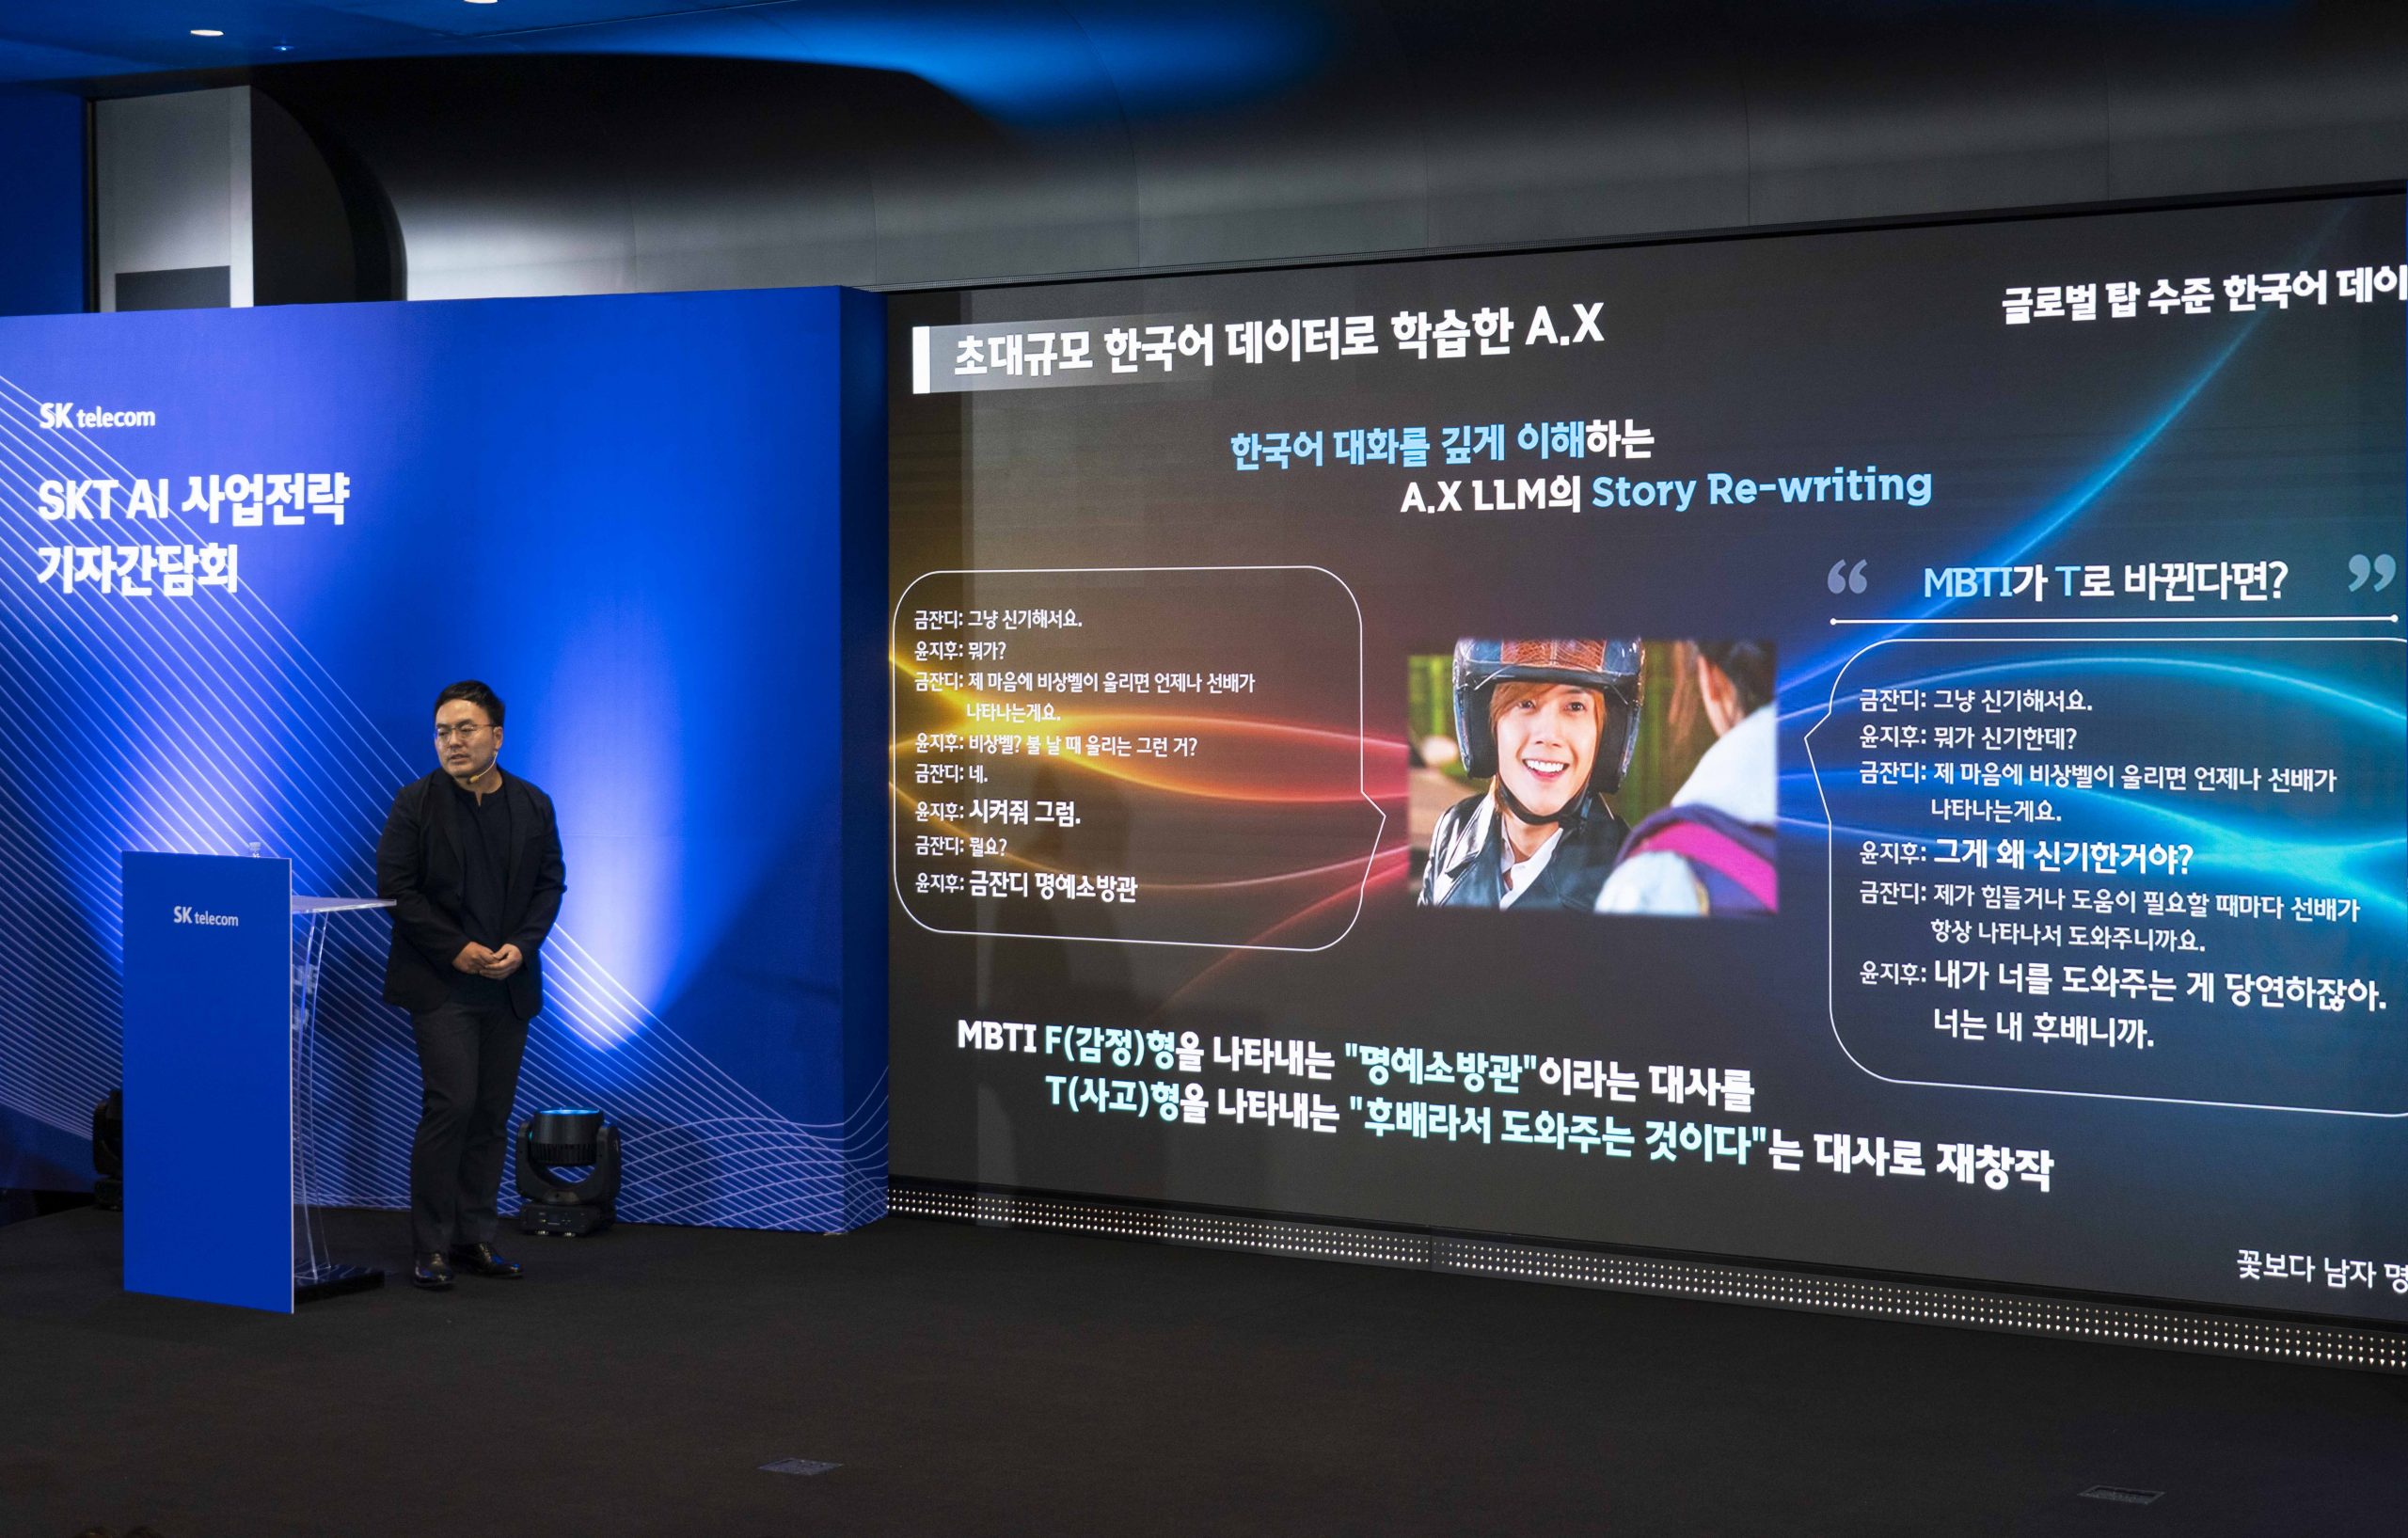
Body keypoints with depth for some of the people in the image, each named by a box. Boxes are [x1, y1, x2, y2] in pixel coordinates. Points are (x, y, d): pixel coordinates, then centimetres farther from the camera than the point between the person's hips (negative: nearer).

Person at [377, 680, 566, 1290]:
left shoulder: (534, 806, 8)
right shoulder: (416, 802, -2)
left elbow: (550, 884, 9)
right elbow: (395, 887, -6)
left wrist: (521, 946, -8)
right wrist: (456, 949, -14)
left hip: (509, 985, 4)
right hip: (441, 984, -4)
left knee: (493, 1113, 5)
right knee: (451, 1106, -11)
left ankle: (474, 1238, 13)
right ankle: (429, 1246, -4)